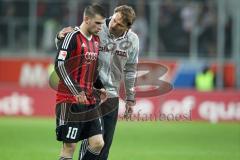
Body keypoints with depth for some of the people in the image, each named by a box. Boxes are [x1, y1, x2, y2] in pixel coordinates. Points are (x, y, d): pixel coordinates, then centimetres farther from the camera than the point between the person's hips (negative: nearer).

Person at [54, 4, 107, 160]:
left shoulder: (96, 40, 14)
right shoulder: (72, 37, -10)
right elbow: (59, 65, -17)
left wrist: (98, 88, 11)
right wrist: (76, 92, -21)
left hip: (90, 101, 7)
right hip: (70, 101, -7)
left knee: (98, 143, 0)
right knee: (70, 146, -5)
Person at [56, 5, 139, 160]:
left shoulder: (132, 40, 0)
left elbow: (130, 70, 11)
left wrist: (130, 99, 13)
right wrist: (60, 37, -28)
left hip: (112, 95, 4)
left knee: (106, 141, 6)